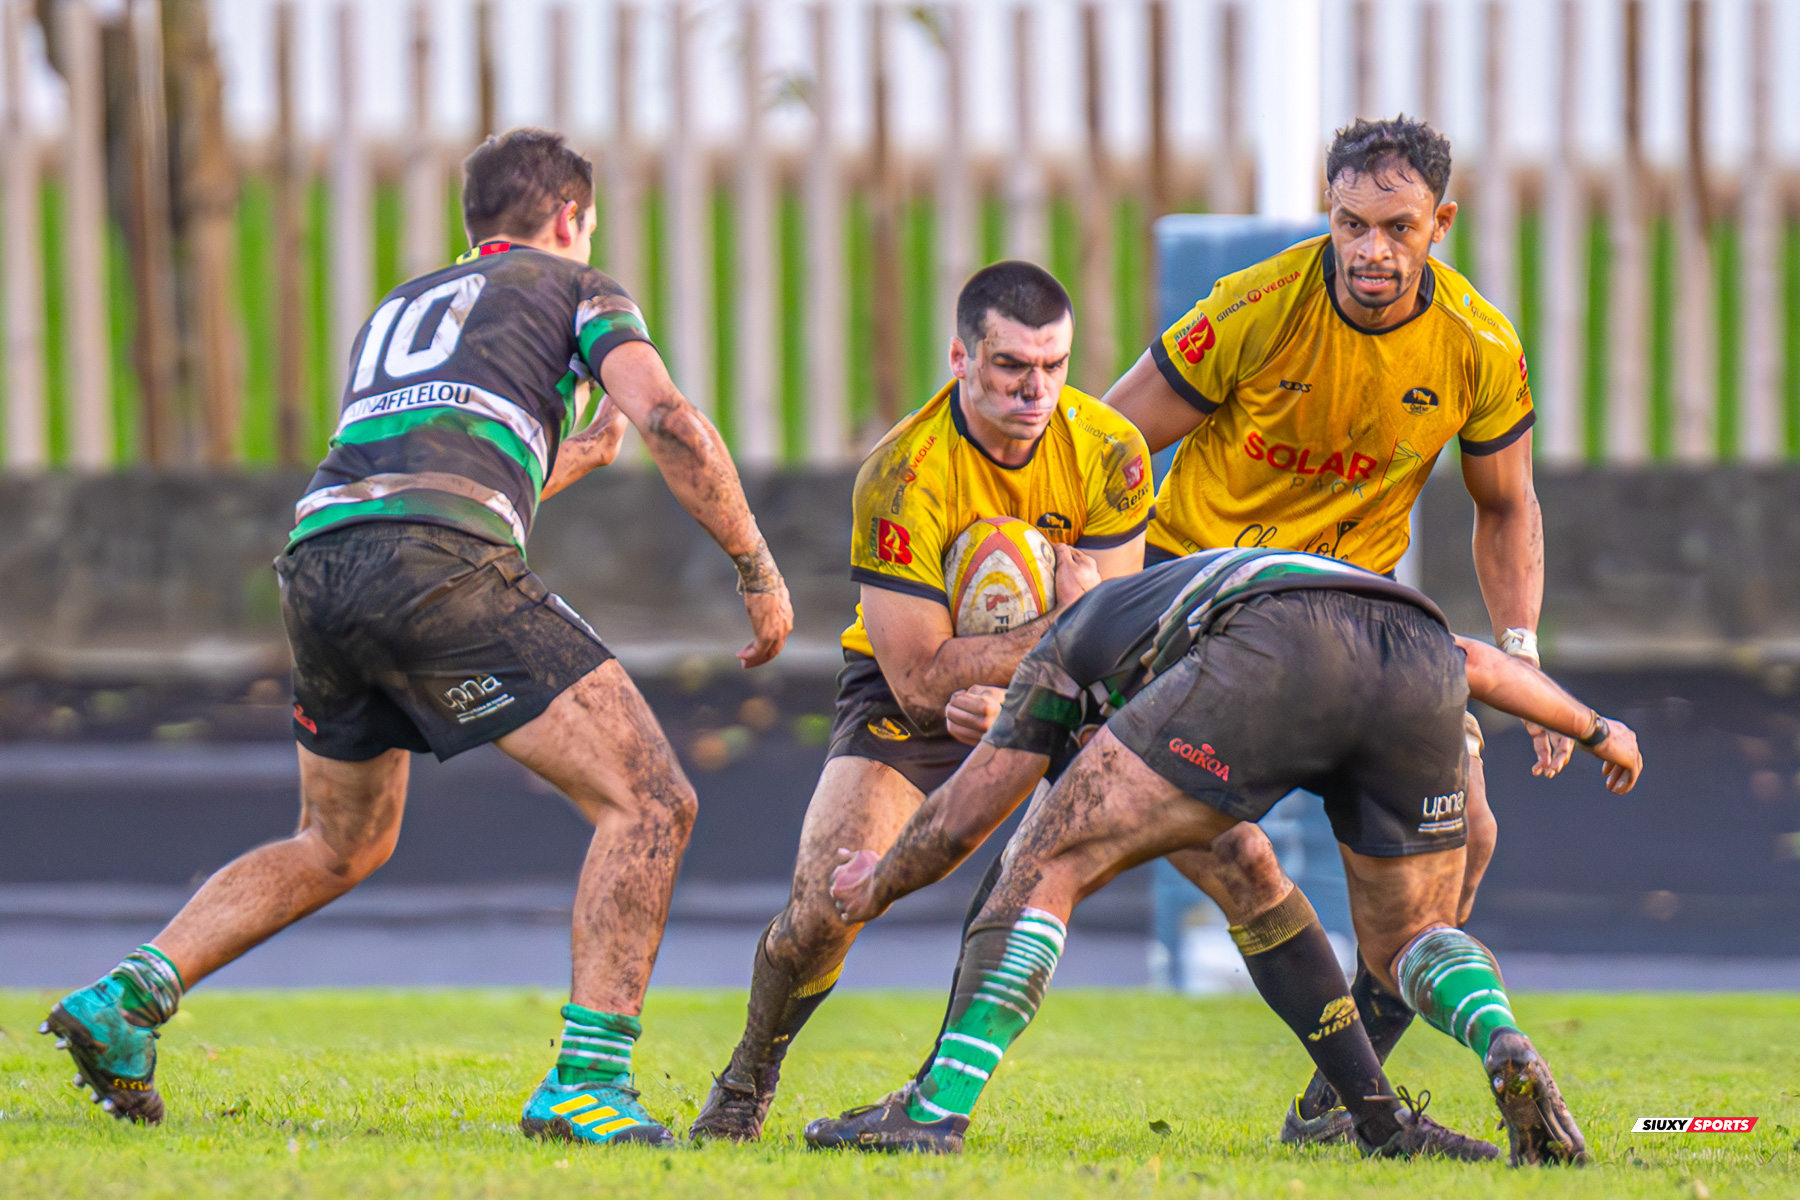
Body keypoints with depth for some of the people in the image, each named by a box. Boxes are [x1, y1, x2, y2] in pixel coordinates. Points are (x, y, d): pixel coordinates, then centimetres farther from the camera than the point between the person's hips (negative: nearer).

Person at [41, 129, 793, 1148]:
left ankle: (130, 995, 16)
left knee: (343, 844, 29)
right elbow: (669, 420, 0)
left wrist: (569, 456, 56)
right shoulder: (576, 291, 18)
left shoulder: (397, 310, 36)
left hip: (317, 565, 7)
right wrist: (759, 570, 5)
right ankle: (587, 1083, -15)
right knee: (650, 803, -3)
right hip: (440, 569, -7)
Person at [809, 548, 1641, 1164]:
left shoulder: (1070, 640, 36)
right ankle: (1504, 1048, -9)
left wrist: (876, 886, 53)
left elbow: (959, 821, 35)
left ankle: (938, 1106, -5)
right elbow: (1470, 660, 43)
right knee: (1405, 944, 22)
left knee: (1046, 868, 6)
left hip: (1273, 654, -4)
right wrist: (1592, 728, 54)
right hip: (1421, 654, 4)